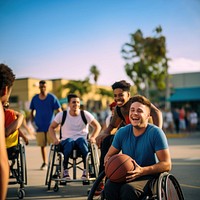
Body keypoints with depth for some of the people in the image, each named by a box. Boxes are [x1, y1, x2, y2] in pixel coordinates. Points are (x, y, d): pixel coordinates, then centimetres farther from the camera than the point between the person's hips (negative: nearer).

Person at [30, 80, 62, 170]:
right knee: (42, 145, 7)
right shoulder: (35, 98, 5)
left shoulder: (52, 97, -3)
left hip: (50, 126, -2)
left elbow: (59, 110, -1)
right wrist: (33, 122, 2)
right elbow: (32, 112, 14)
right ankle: (44, 163, 18)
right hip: (39, 127, 3)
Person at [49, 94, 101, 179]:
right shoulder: (62, 115, 2)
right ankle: (65, 171, -30)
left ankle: (86, 170, -29)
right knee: (69, 141, -38)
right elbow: (51, 127, 11)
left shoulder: (85, 114, 2)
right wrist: (55, 139, -6)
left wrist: (93, 137, -6)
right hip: (66, 141, 0)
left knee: (82, 140, -37)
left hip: (81, 140, 0)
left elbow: (97, 126, 10)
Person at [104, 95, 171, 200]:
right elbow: (109, 155, 13)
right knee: (109, 186, -29)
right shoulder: (122, 132, 2)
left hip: (149, 177, -3)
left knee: (128, 189, -34)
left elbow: (167, 164, -15)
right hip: (126, 176, 4)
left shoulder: (155, 133, -12)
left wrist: (142, 171, -28)